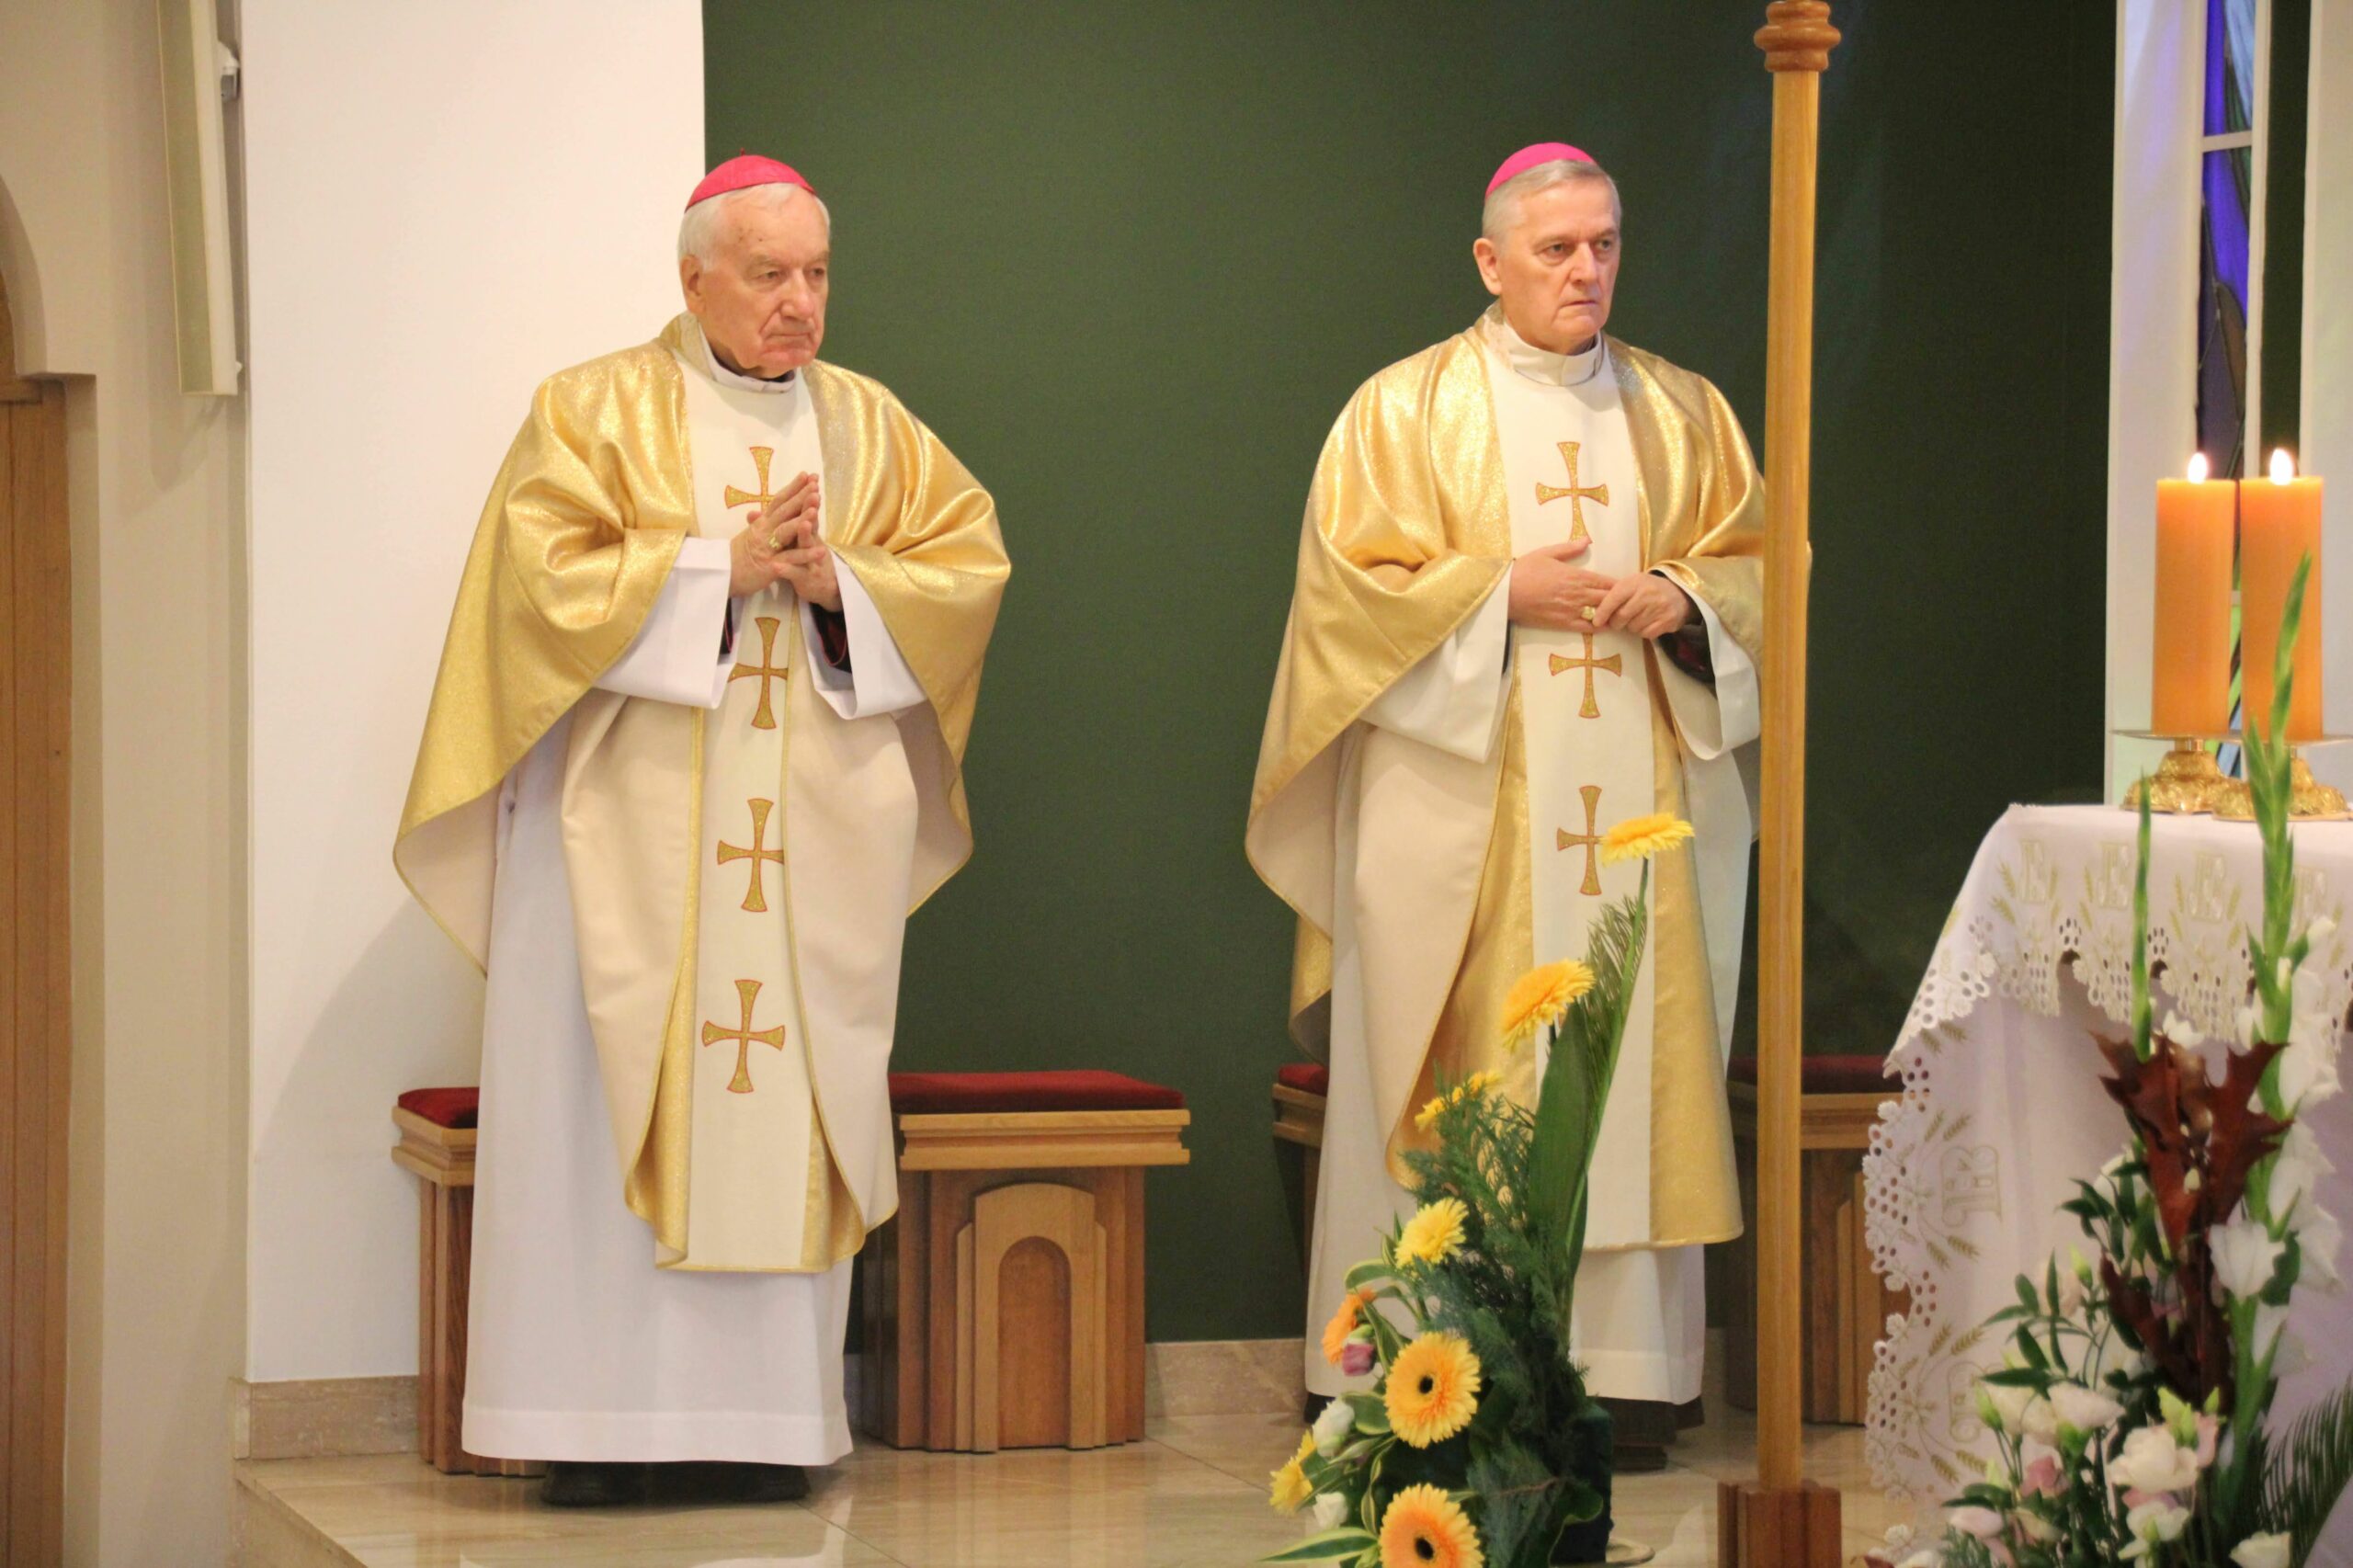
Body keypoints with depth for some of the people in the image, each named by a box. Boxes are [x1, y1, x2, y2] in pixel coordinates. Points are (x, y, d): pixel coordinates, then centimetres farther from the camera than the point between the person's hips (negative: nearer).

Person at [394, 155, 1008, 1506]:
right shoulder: (597, 413, 3)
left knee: (788, 1106, -1)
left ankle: (768, 1416, 2)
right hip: (629, 828, -3)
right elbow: (548, 575, -8)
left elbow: (970, 566, 7)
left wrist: (841, 580, -9)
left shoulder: (873, 429, 14)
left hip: (813, 838, 3)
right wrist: (721, 564, -13)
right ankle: (599, 1418, -4)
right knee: (613, 1106, -7)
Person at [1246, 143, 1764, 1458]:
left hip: (1644, 798, 3)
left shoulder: (1685, 413, 13)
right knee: (1465, 1086, -6)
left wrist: (1679, 596, -7)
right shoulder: (1404, 410, 4)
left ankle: (1625, 1372, 0)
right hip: (1462, 806, -3)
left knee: (1636, 1056, -2)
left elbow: (1757, 567, 13)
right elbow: (1353, 585, -2)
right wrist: (1506, 590, -12)